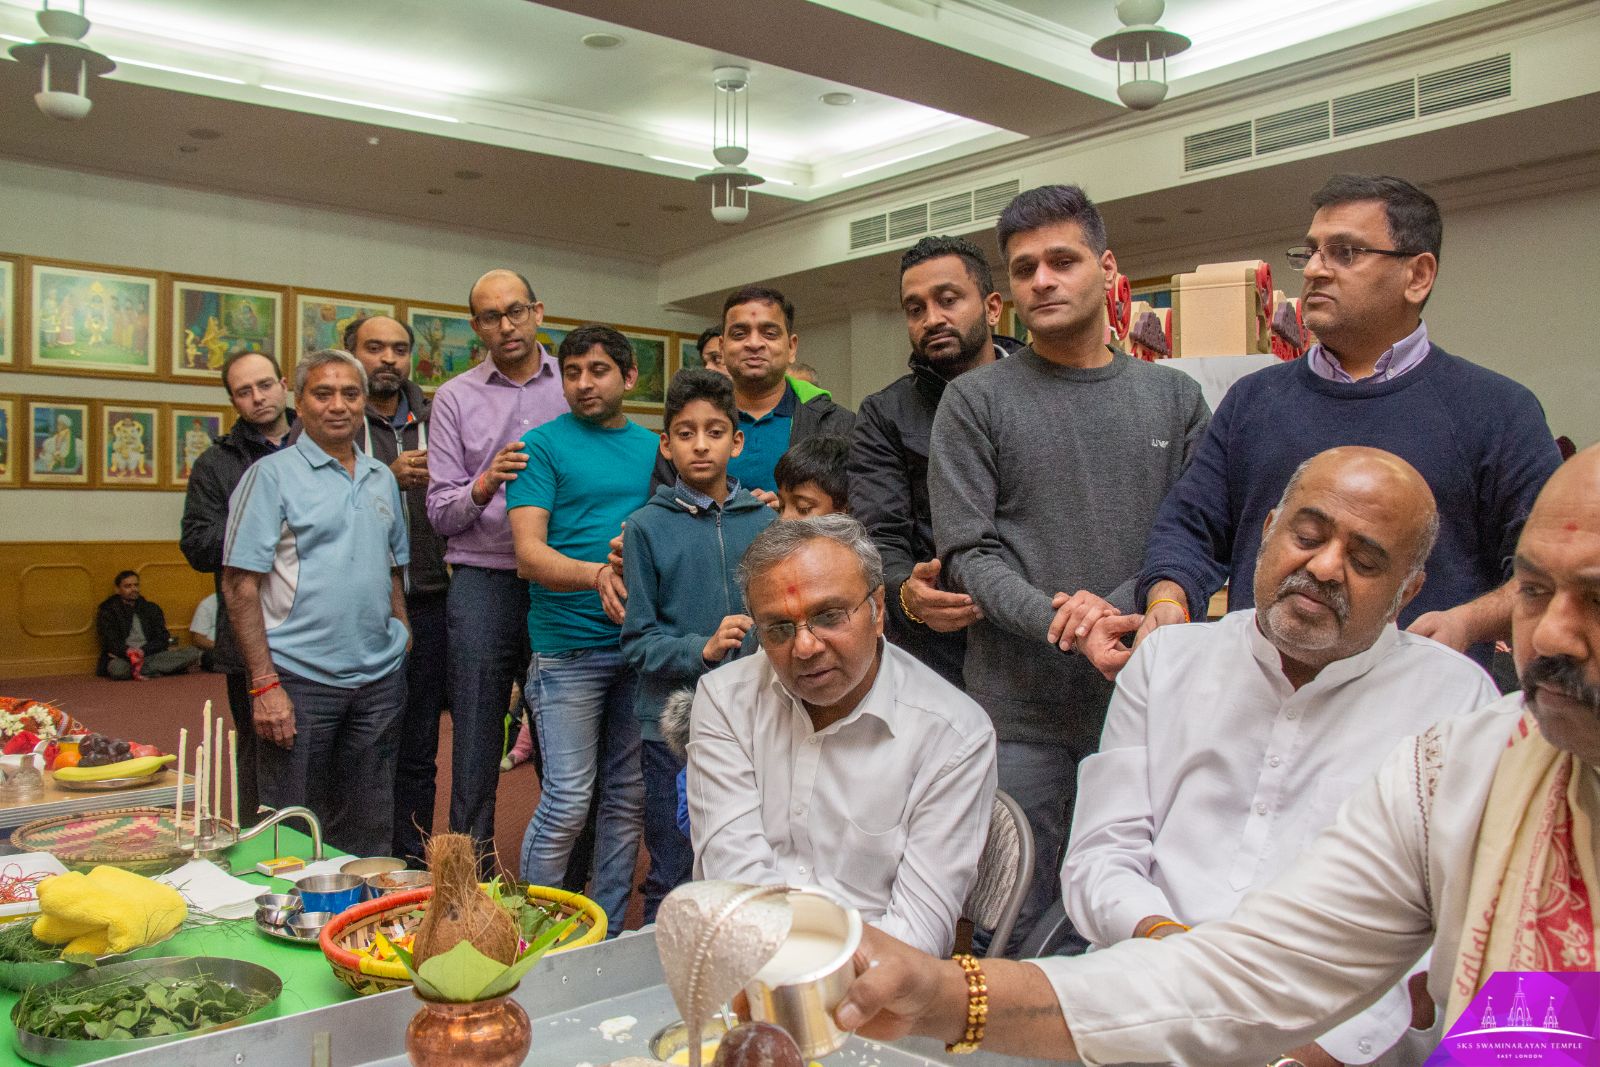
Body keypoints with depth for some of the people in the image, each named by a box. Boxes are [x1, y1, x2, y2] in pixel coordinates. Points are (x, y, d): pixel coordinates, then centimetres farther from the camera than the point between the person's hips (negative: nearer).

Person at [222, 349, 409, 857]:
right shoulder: (271, 475, -5)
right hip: (299, 680, -5)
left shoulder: (382, 478, 12)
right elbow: (240, 586, -9)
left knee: (369, 834, 14)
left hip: (380, 681, 5)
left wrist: (402, 639, 9)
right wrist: (264, 684, -15)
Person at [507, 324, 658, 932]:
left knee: (627, 799, 11)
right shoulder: (544, 445, 0)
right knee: (568, 802, -5)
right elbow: (529, 555, -10)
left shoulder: (655, 447, 13)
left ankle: (609, 934, 25)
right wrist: (597, 573, -28)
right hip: (569, 646, -5)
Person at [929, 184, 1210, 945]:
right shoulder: (975, 401, 3)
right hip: (1020, 708, -2)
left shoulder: (1173, 397, 11)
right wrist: (1058, 621, -18)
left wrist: (1117, 610, -13)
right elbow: (967, 555, -4)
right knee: (1016, 920, 5)